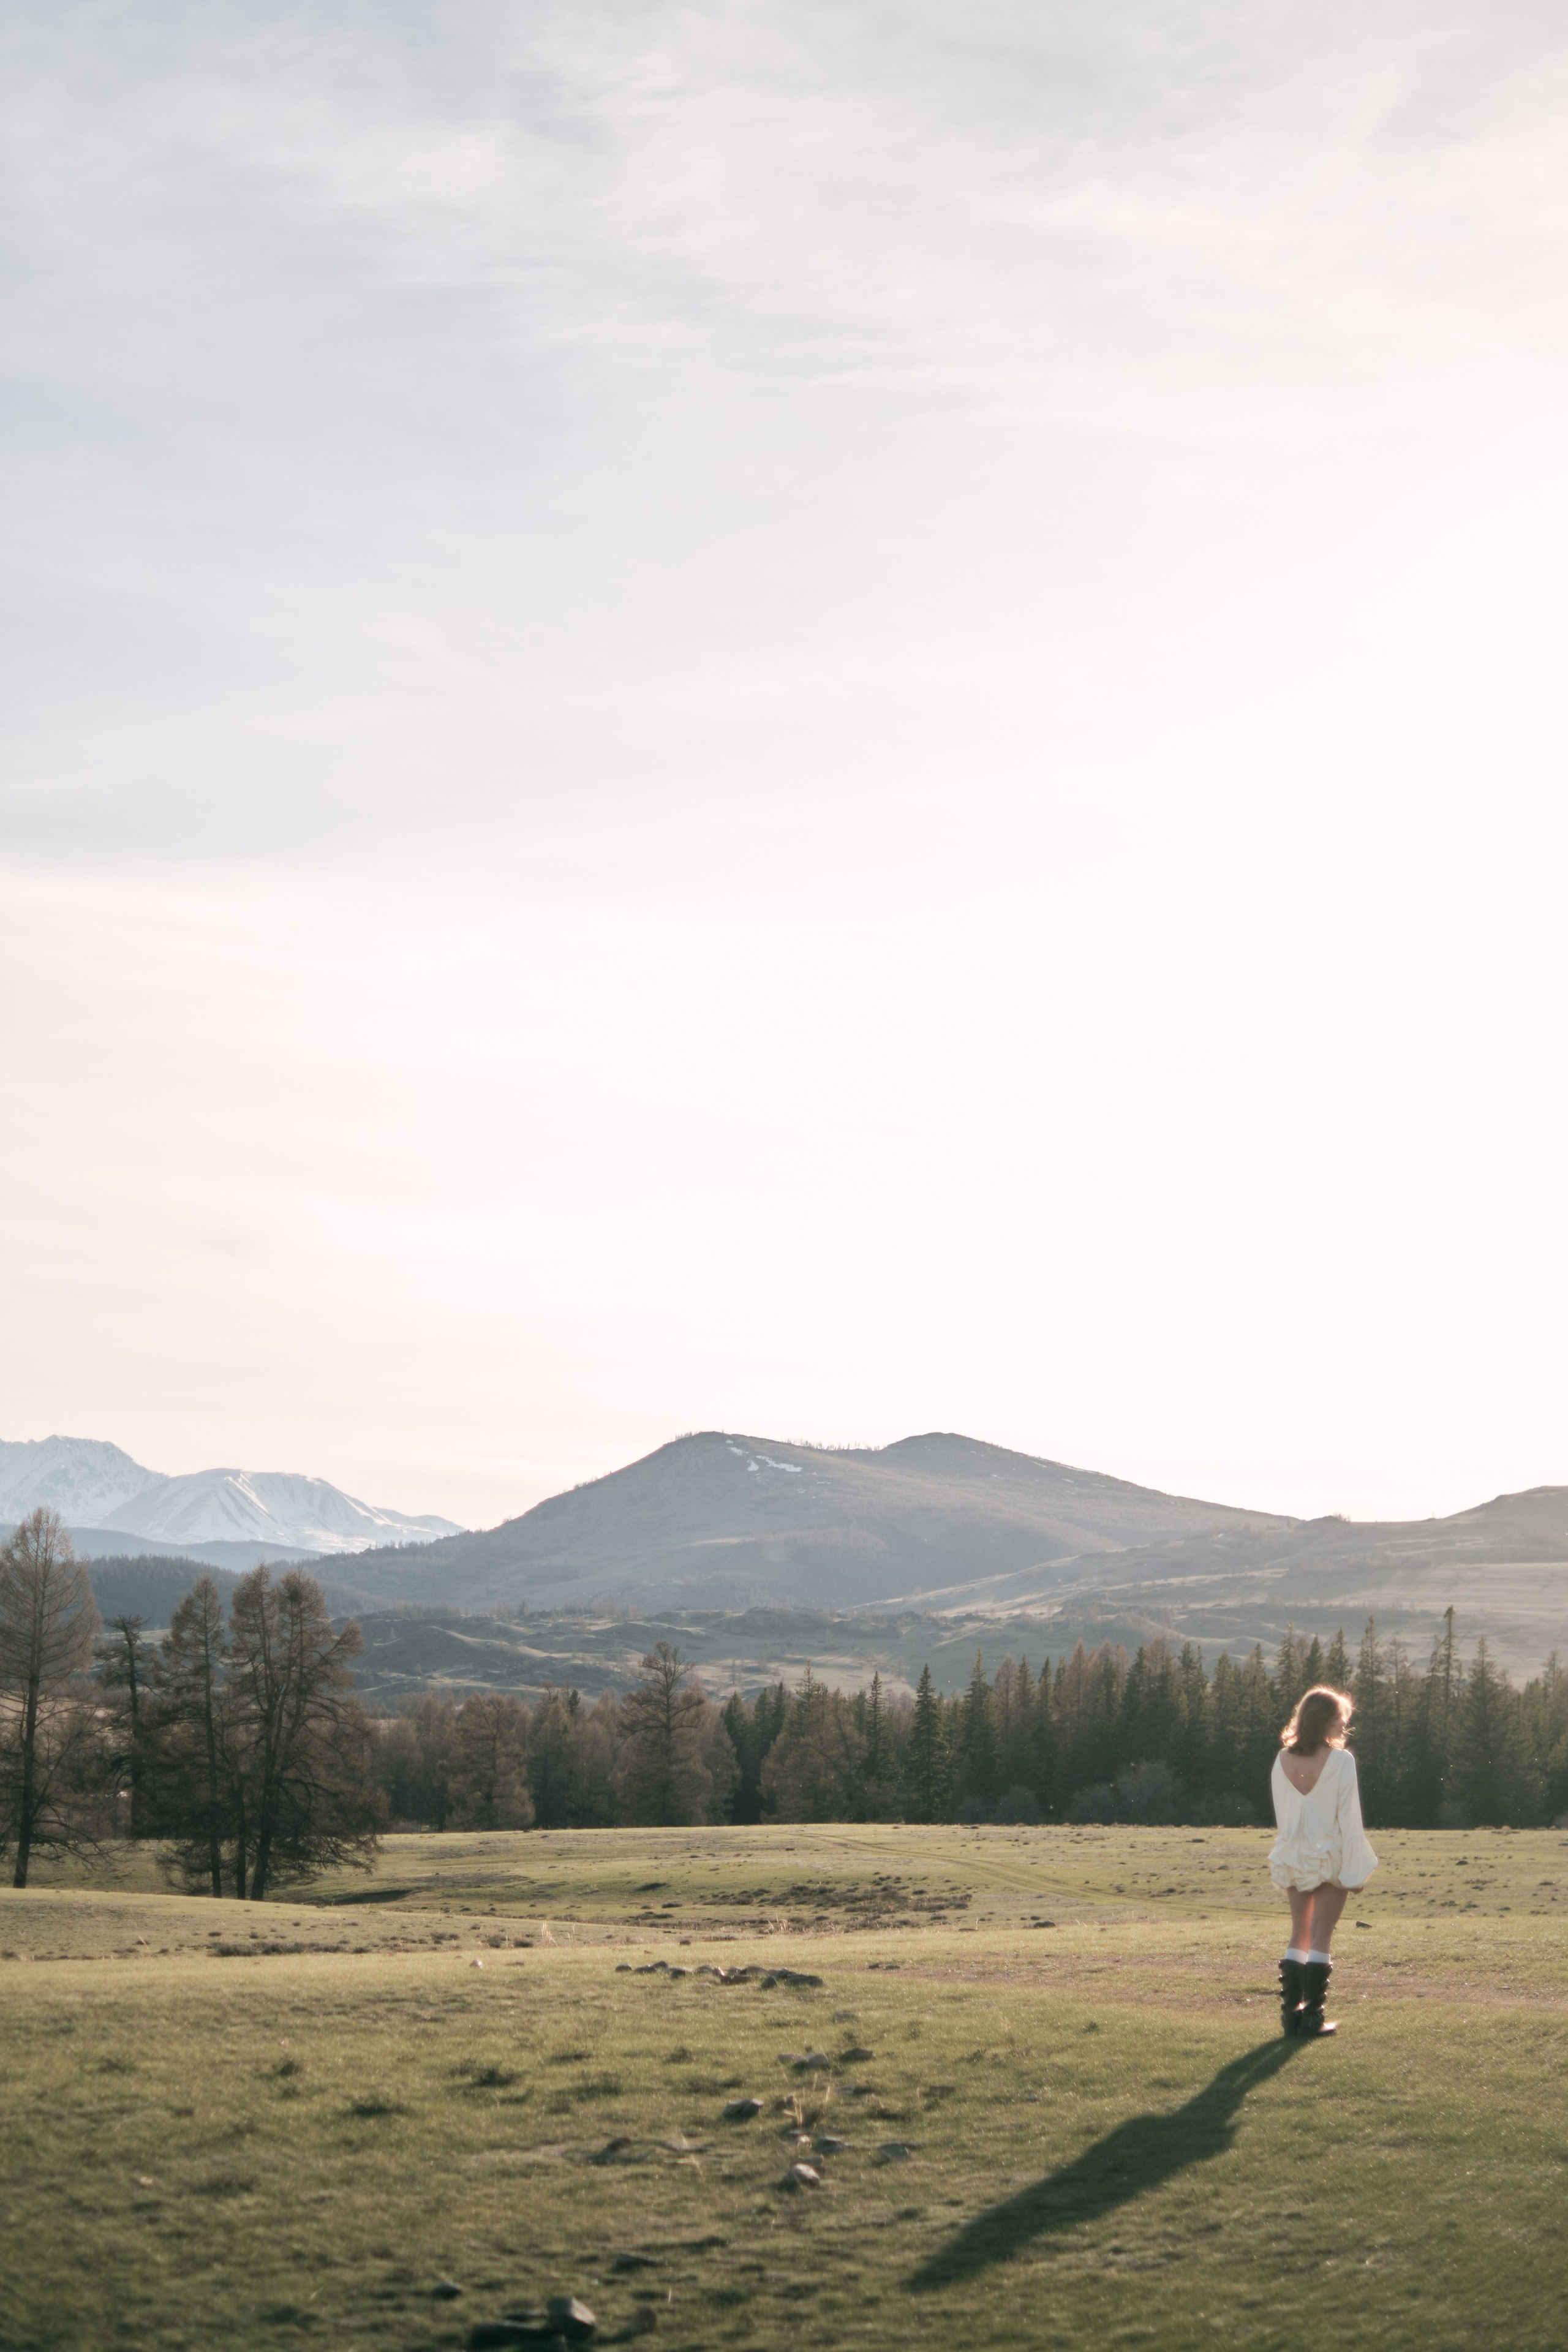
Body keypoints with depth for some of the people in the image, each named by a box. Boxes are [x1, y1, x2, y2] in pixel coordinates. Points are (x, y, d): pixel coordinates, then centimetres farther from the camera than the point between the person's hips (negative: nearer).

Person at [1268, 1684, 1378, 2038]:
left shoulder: (1283, 1760, 0)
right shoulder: (1340, 1761, -13)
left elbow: (1281, 1815, 6)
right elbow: (1349, 1818, -11)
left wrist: (1289, 1855, 15)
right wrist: (1355, 1869, -6)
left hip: (1293, 1859, 4)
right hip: (1331, 1857, -4)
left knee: (1299, 1936, 14)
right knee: (1321, 1938, 1)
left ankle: (1291, 2011, 13)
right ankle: (1311, 2018, 1)